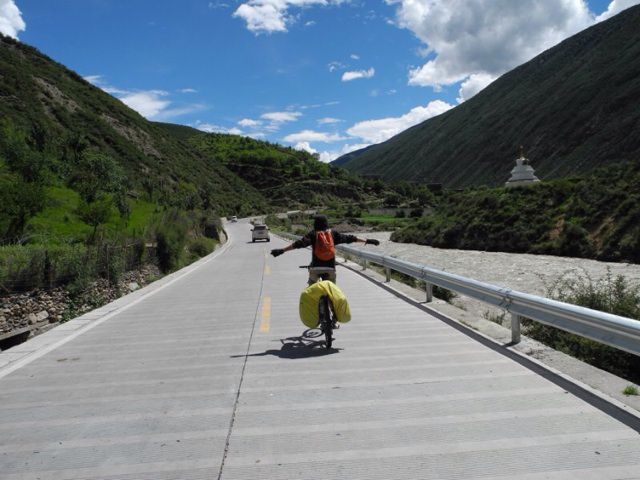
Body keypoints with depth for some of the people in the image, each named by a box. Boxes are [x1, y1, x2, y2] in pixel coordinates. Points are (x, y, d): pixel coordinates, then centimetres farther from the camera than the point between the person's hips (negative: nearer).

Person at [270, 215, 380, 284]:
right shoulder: (333, 233, 2)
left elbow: (300, 243, -16)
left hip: (315, 267, -1)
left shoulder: (313, 234, -4)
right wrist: (367, 241, 10)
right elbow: (349, 238, 3)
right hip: (330, 267, 2)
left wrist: (282, 250, -20)